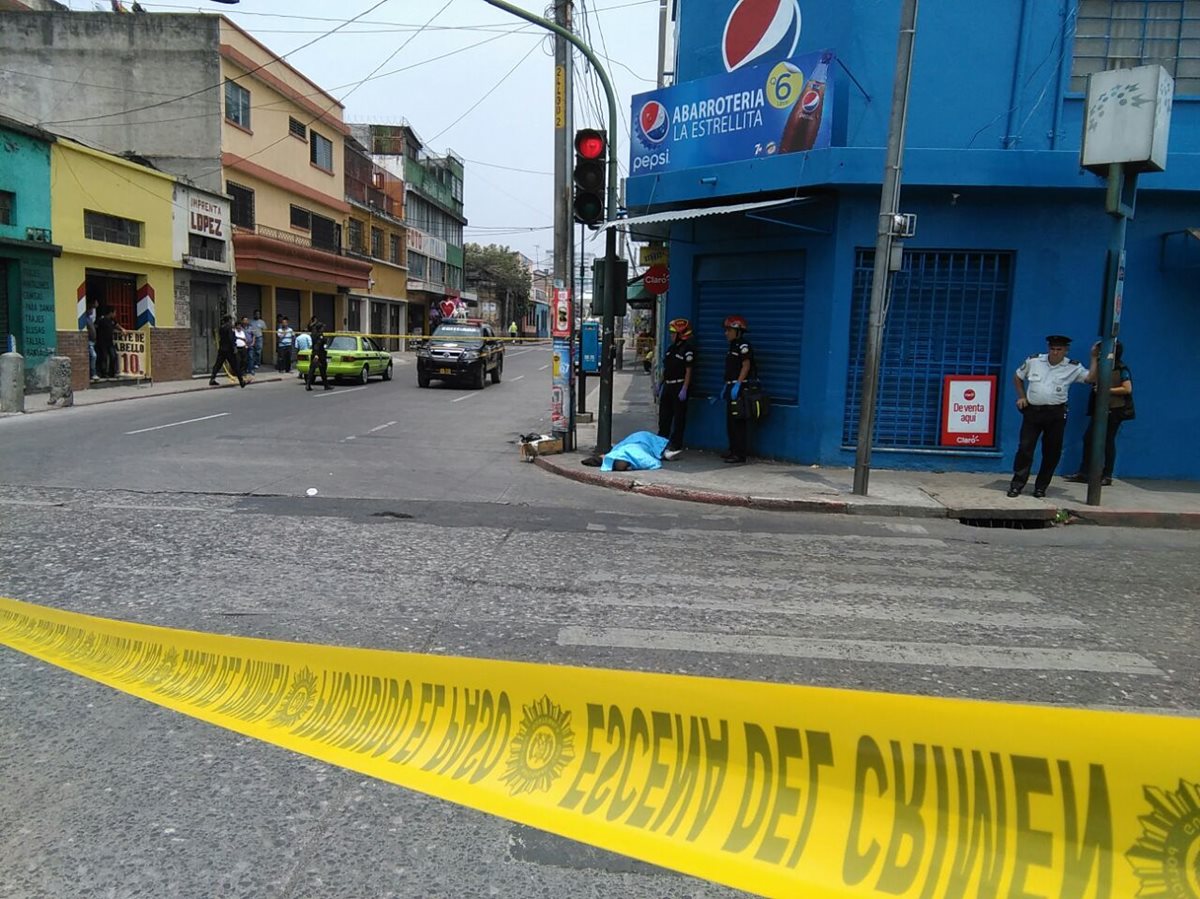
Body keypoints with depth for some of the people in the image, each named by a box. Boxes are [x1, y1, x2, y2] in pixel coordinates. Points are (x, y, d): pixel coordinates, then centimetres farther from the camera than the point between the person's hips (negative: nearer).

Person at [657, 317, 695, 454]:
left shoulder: (687, 349, -11)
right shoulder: (671, 348, 14)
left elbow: (688, 371, -15)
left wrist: (684, 389, -20)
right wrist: (661, 384, 16)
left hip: (679, 385, -8)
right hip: (668, 385, 8)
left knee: (679, 416, -1)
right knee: (664, 415, 13)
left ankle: (676, 443, 5)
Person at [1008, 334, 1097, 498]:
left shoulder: (1073, 367, 0)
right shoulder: (1033, 361, 4)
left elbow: (1091, 378, -12)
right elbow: (1017, 377, 17)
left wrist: (1094, 358, -18)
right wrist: (1021, 396, 7)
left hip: (1056, 414, 0)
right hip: (1032, 411, 0)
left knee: (1052, 452, 5)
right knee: (1025, 448, -3)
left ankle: (1041, 487, 17)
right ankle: (1017, 484, 4)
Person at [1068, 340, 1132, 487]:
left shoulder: (1121, 369, -9)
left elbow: (1128, 389, -13)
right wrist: (1094, 358, -2)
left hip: (1114, 411, -6)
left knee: (1108, 442, 0)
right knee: (1088, 439, 2)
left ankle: (1107, 476, 9)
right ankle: (1084, 473, 7)